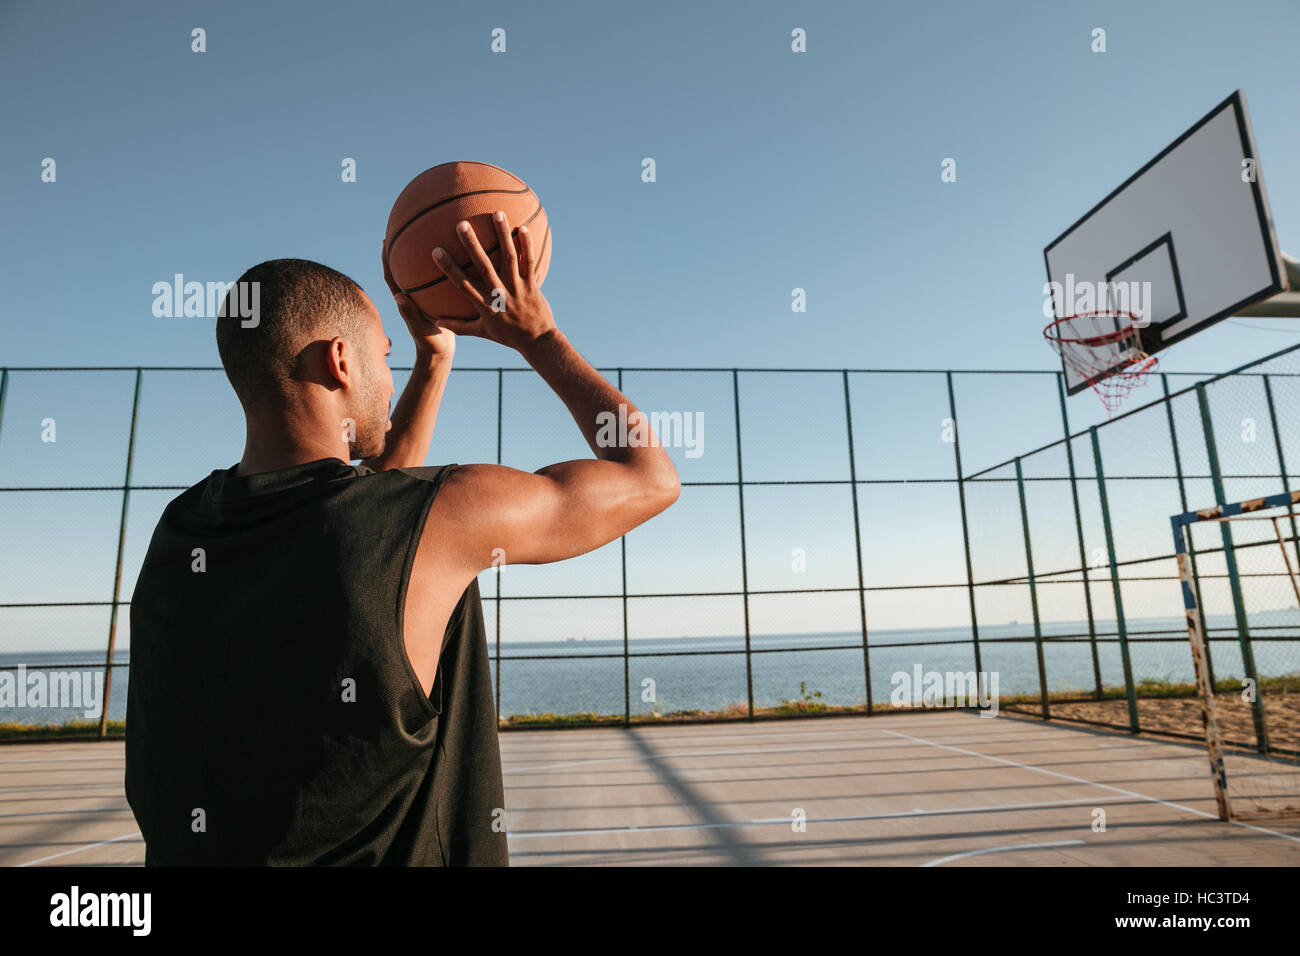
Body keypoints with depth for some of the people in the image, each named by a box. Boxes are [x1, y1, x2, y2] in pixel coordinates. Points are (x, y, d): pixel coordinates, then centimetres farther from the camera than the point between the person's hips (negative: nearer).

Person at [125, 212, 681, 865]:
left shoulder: (175, 536, -4)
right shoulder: (443, 517, -23)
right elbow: (651, 477, -10)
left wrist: (436, 358, 14)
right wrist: (538, 336, -1)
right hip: (395, 852, -5)